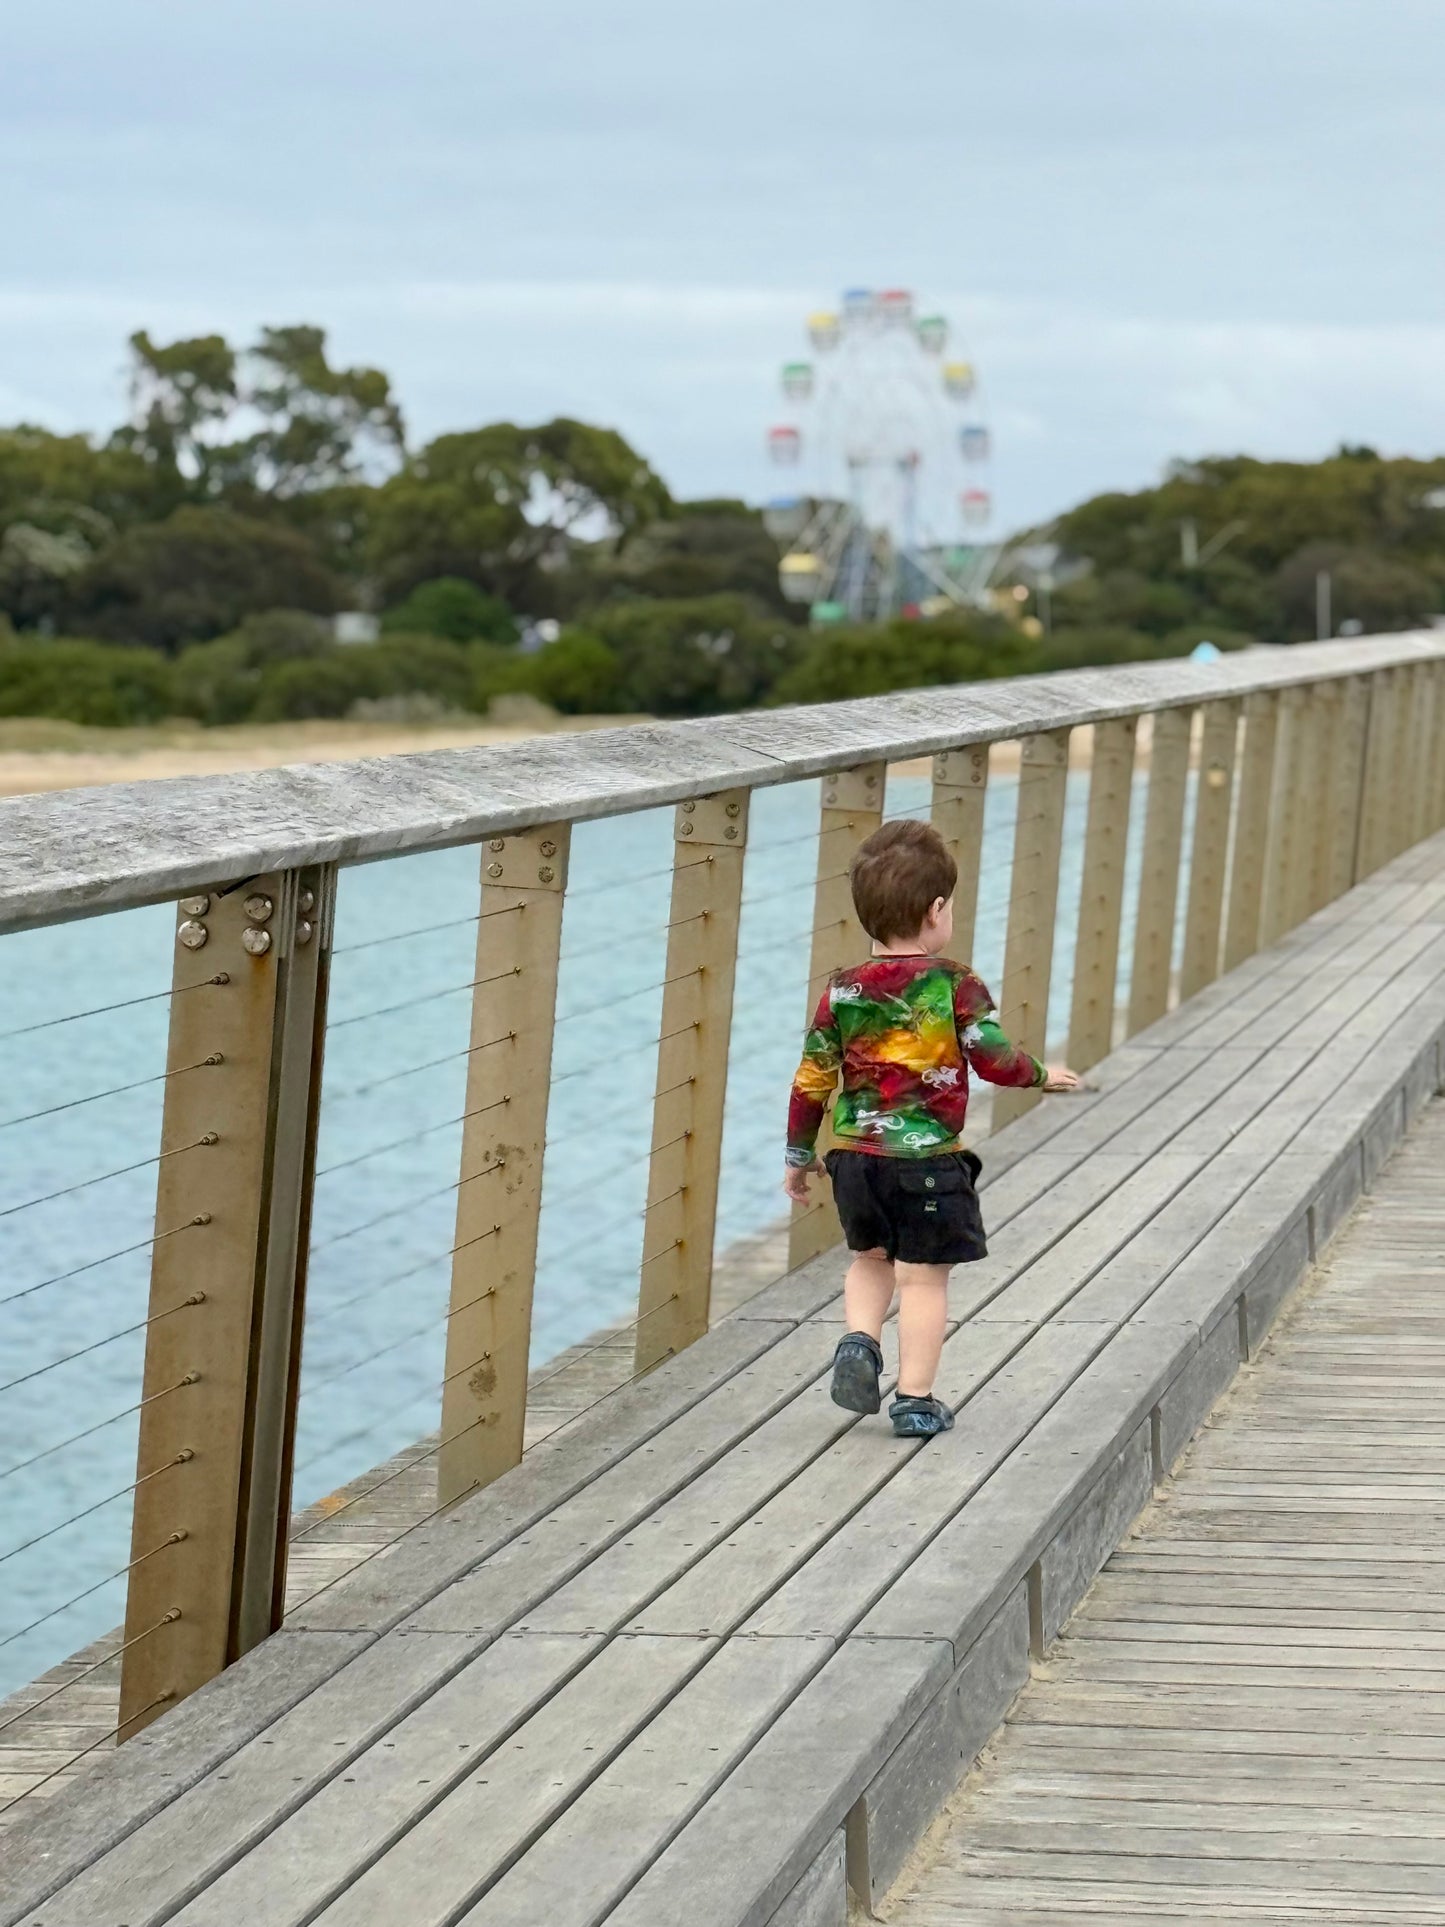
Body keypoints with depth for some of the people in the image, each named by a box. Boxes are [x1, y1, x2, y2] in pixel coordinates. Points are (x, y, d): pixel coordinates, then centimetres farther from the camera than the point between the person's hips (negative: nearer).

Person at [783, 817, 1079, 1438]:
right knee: (923, 1277, 5)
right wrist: (1043, 1075, 10)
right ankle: (915, 1400, 5)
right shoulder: (955, 985, -10)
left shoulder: (842, 991, -1)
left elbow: (812, 1080, 2)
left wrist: (799, 1155, 13)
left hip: (857, 1156, 4)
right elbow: (994, 1060, -11)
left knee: (871, 1258, 25)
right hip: (929, 1158, -4)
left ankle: (859, 1341, 3)